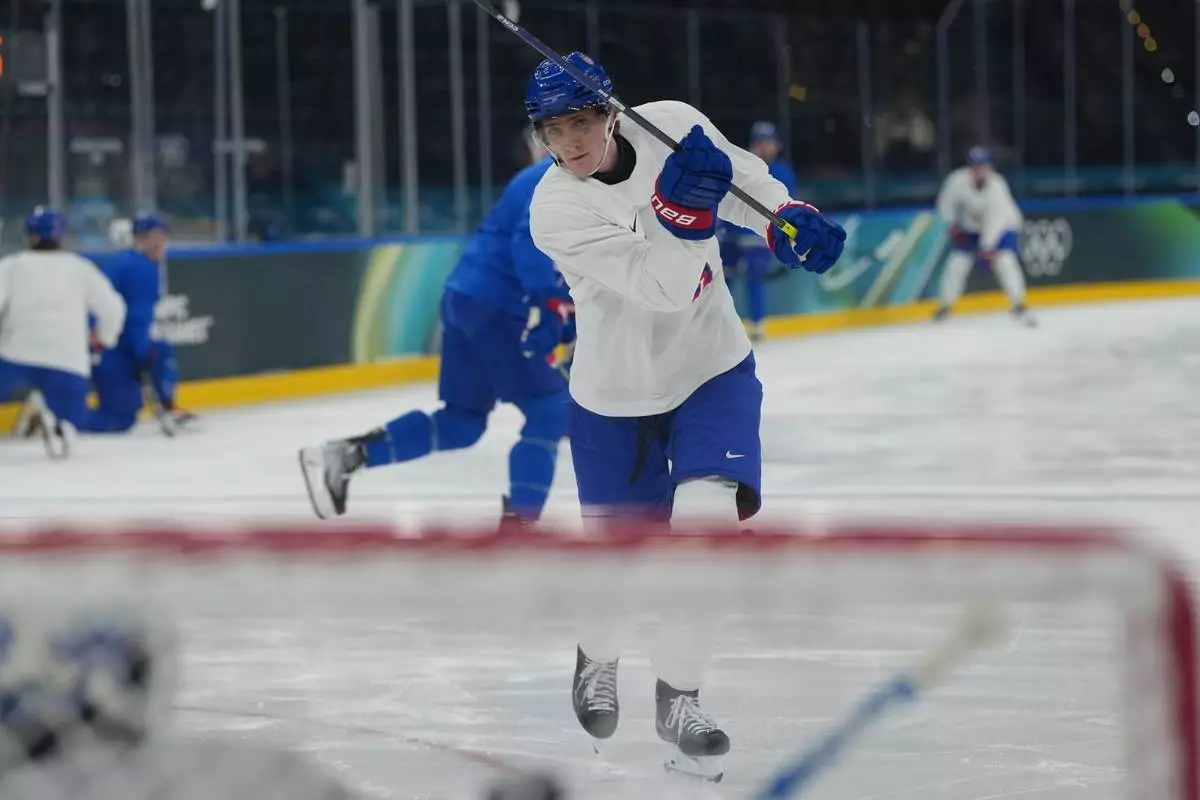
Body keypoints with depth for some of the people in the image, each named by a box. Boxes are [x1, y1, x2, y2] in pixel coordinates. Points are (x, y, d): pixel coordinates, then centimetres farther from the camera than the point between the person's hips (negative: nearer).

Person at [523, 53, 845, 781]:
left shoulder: (671, 124, -13)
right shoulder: (556, 211, -24)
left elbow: (738, 171, 9)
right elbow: (664, 287, -31)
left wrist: (788, 218, -7)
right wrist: (682, 206, -47)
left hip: (712, 368, 2)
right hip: (615, 393, -2)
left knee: (706, 518, -19)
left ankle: (678, 695, -2)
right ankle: (598, 658, 43)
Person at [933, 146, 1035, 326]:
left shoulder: (997, 186, -33)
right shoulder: (958, 181, -22)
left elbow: (996, 218, -40)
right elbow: (946, 201, -3)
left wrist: (987, 246, -47)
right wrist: (953, 225, -9)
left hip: (1002, 226, -3)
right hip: (970, 228, 3)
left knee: (1004, 260, -23)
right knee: (957, 262, -7)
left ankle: (1019, 306, -15)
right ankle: (945, 305, 12)